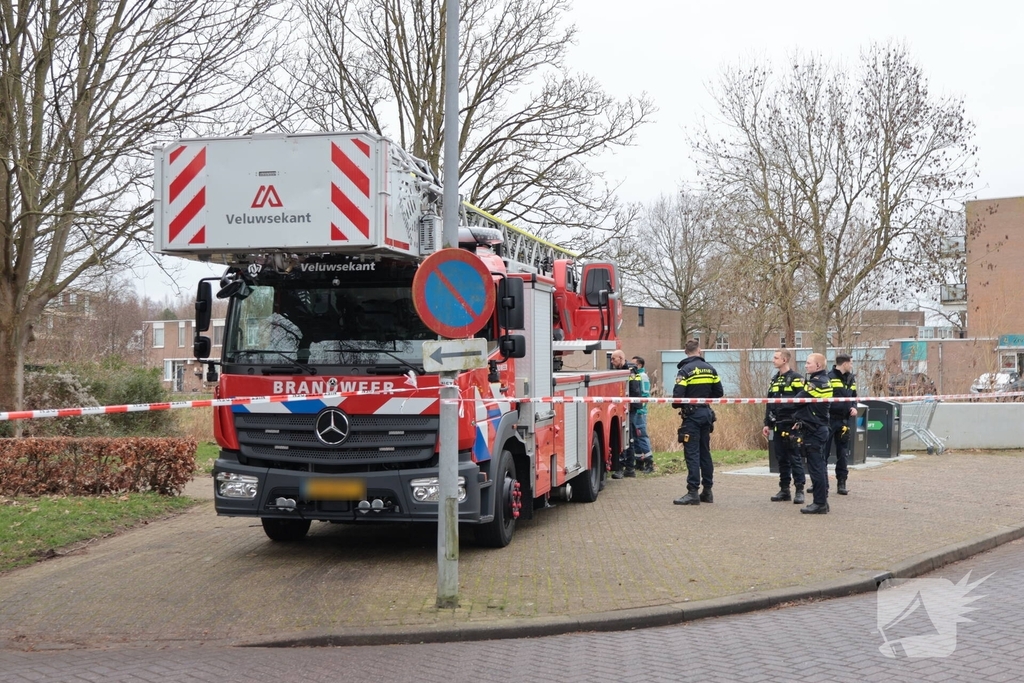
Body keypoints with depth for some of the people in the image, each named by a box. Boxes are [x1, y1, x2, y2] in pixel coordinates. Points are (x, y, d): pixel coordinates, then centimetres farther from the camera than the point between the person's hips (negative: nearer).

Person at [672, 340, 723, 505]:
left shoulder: (685, 370, -11)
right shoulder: (709, 368, 7)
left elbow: (678, 394, -18)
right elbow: (719, 392, 10)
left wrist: (677, 405, 3)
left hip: (691, 414, -6)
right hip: (706, 414, 6)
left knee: (692, 453, -6)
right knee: (705, 452, 12)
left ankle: (693, 492, -10)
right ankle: (707, 491, 16)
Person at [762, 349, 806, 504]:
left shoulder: (796, 378, -7)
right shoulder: (774, 379, 15)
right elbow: (769, 403, 18)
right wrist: (767, 424, 15)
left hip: (792, 425, -7)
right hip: (778, 425, 7)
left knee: (795, 458, -4)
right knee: (782, 458, 10)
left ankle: (799, 490, -1)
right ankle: (784, 490, 16)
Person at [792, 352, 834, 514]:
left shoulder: (817, 382, -17)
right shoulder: (824, 381, 15)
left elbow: (798, 401, -17)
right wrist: (801, 421, 14)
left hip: (813, 431, -10)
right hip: (819, 428, 10)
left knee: (816, 467, -6)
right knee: (820, 466, 14)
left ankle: (819, 504, -3)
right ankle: (822, 501, 19)